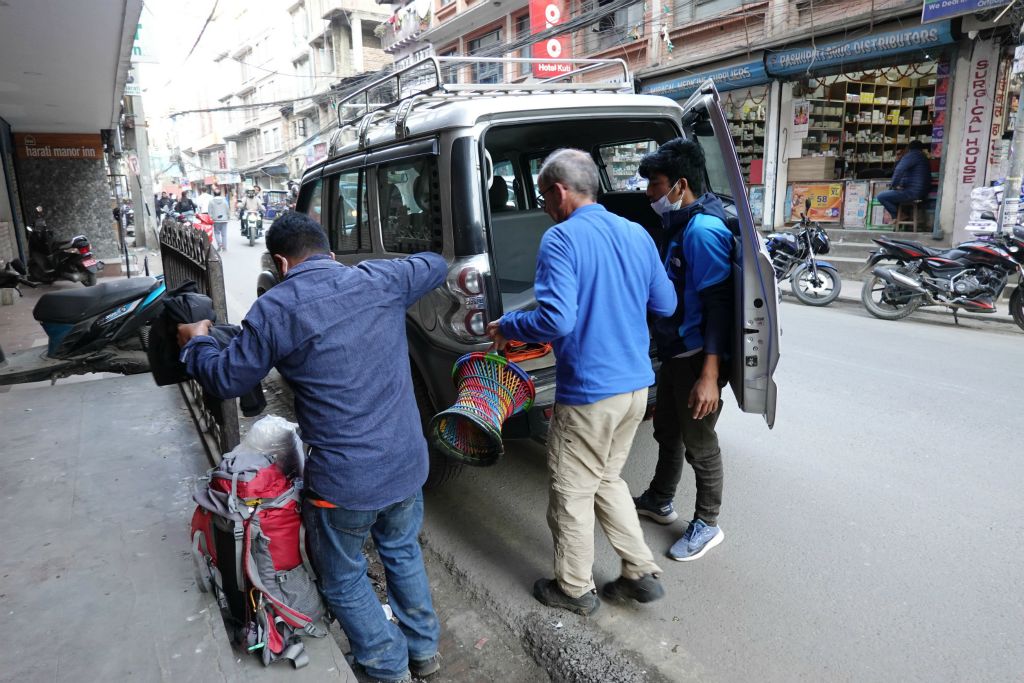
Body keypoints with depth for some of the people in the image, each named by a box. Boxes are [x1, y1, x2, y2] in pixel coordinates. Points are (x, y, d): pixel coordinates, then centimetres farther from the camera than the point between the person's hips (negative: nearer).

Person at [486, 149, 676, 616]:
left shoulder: (562, 239, -15)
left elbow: (557, 320, -25)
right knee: (607, 479, 25)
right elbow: (666, 304, 13)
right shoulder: (636, 234, 6)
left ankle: (575, 588, 30)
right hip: (636, 384, 8)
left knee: (571, 491, 12)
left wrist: (507, 327, -8)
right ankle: (641, 572, 31)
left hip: (588, 393, -7)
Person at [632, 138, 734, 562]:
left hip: (697, 358, -10)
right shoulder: (678, 225, 8)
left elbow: (719, 305, -24)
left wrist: (710, 374, -27)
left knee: (698, 443, 6)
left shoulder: (703, 230, -21)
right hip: (674, 352, 10)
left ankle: (707, 525, 26)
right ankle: (659, 500, 43)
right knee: (666, 430, 23)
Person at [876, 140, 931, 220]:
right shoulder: (924, 158, 21)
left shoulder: (911, 155, -9)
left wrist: (893, 185, -11)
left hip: (913, 193, -10)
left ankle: (898, 217, -1)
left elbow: (899, 170, -23)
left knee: (880, 196, -10)